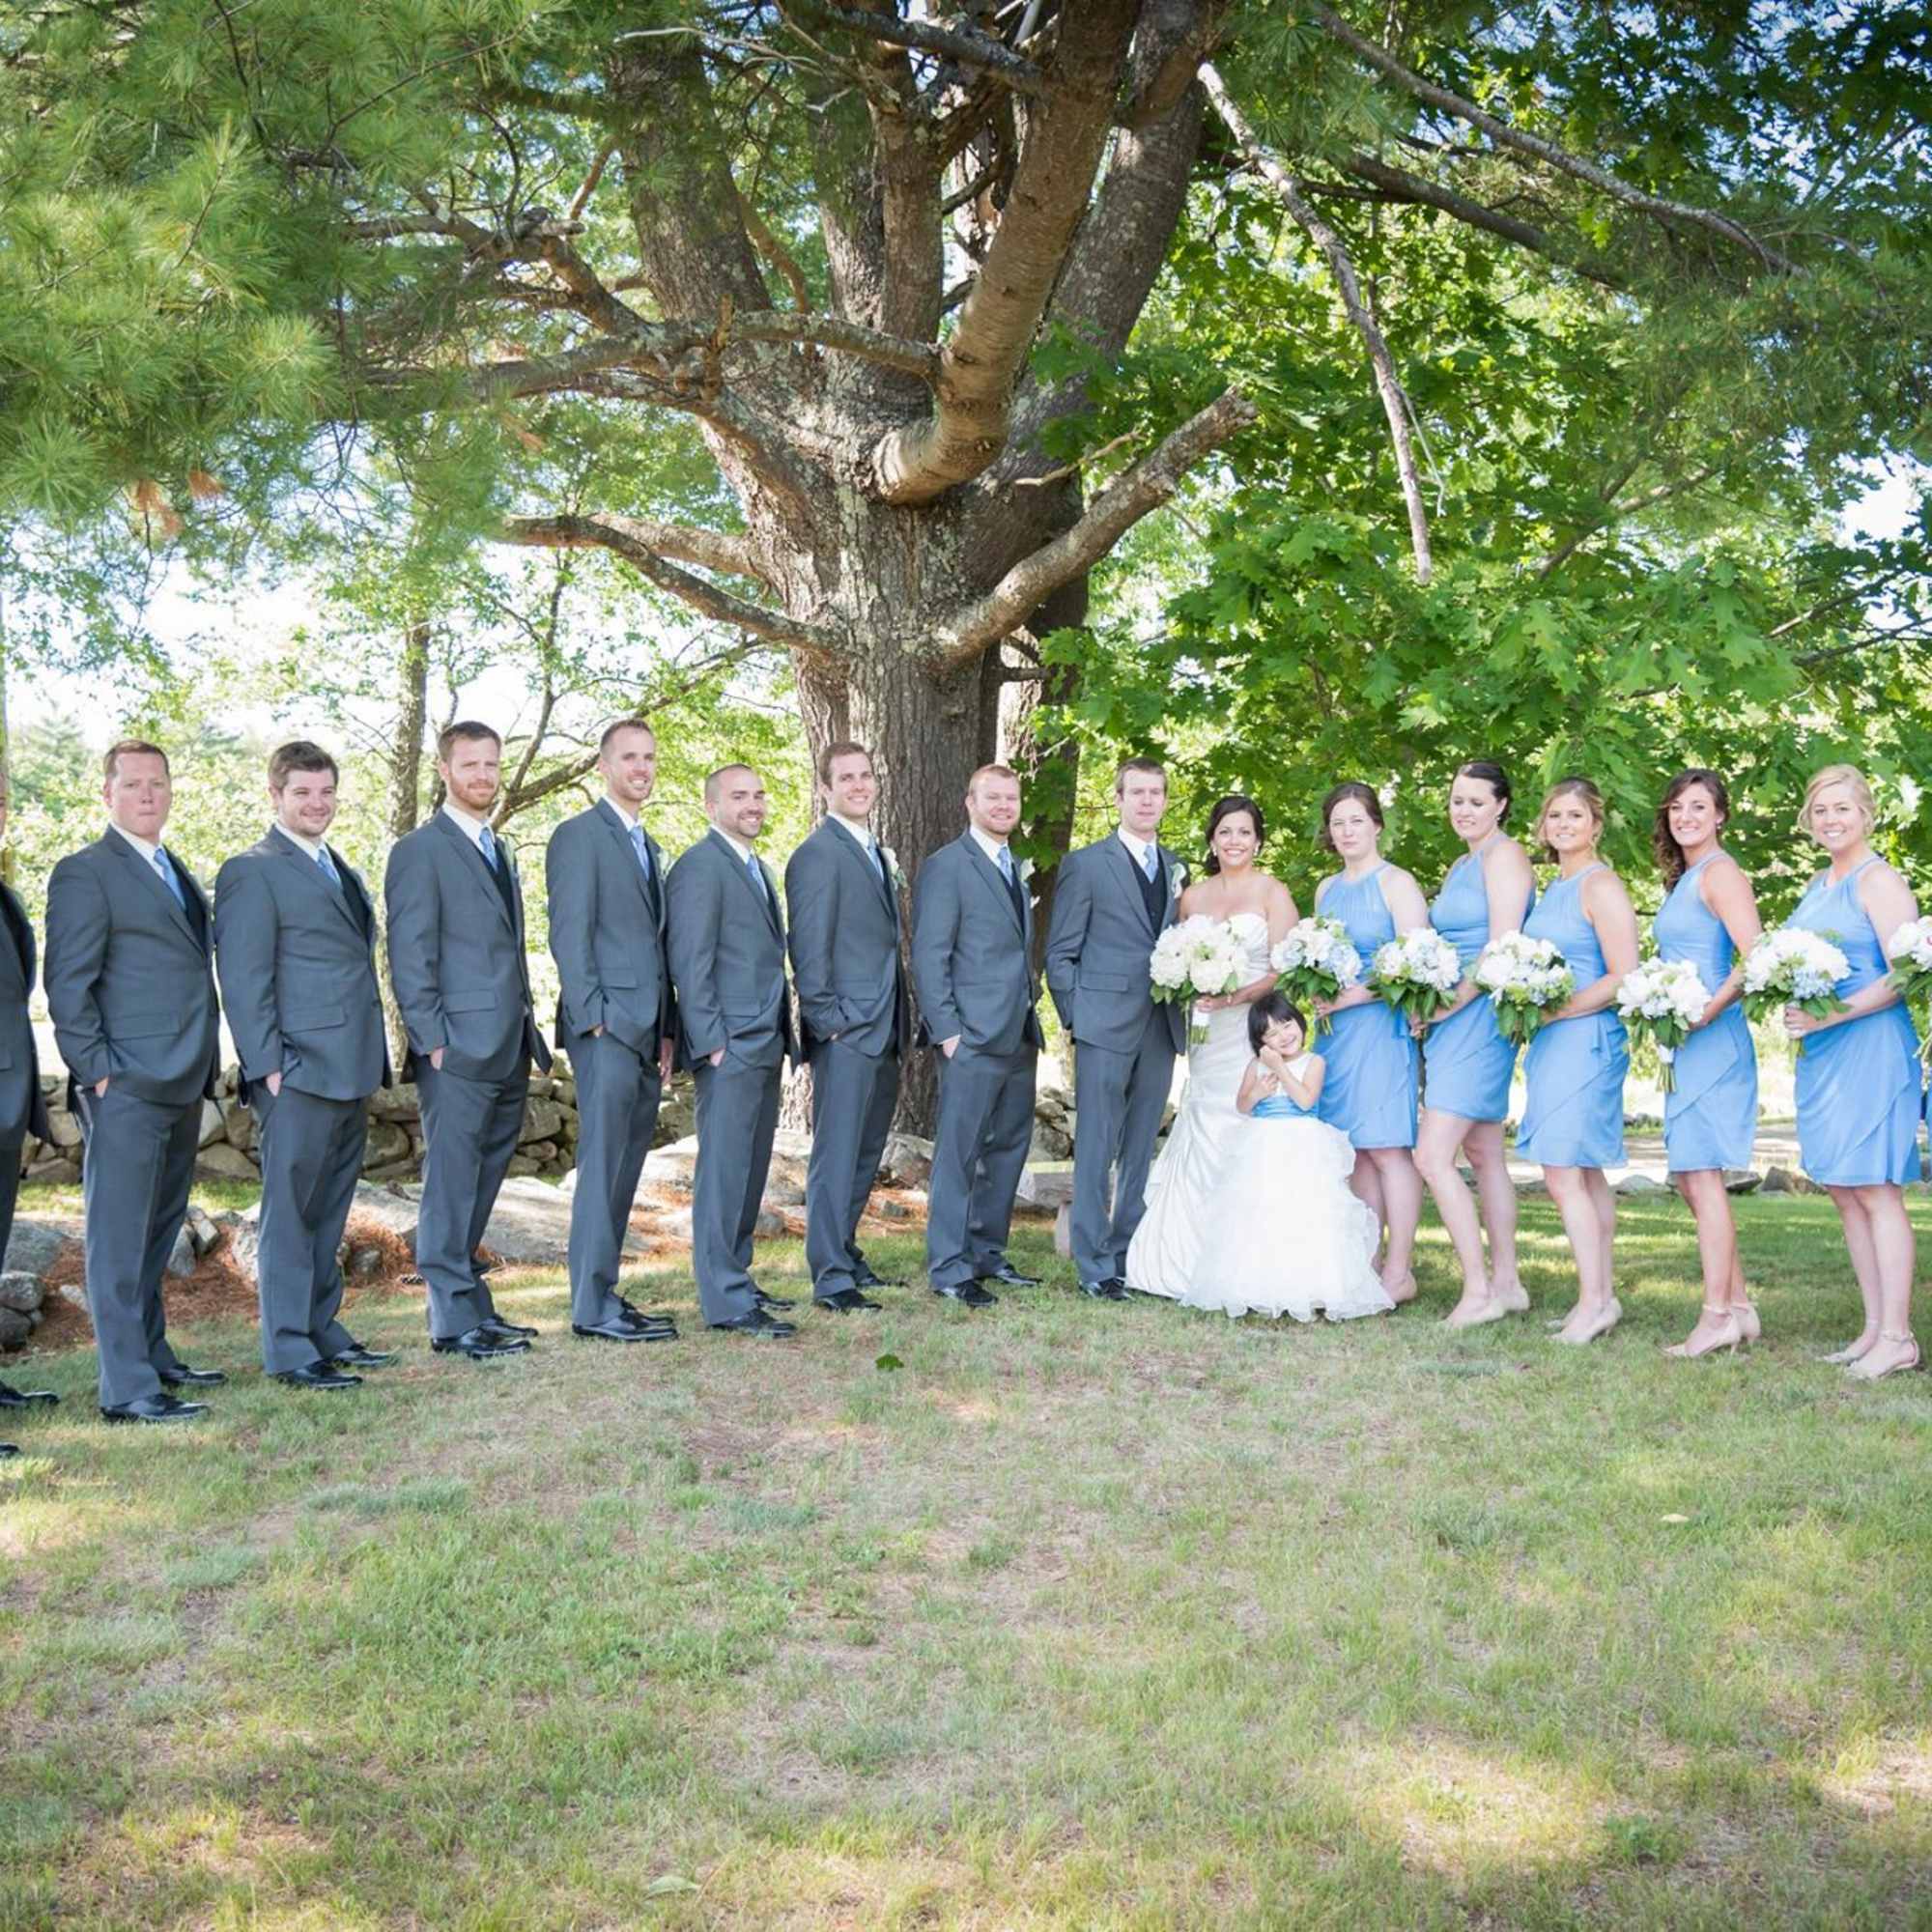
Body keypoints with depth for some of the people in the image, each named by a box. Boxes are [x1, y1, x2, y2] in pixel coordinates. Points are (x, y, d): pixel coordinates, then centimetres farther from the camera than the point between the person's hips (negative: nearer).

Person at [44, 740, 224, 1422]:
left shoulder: (179, 876, 19)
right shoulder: (85, 873, -5)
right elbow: (67, 983, -10)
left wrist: (204, 1069, 16)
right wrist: (96, 1071, -14)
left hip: (181, 1086, 8)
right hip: (126, 1087, -8)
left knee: (158, 1232, 15)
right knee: (120, 1236, -5)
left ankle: (153, 1356, 26)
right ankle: (127, 1389, -3)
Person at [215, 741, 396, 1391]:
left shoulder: (344, 872, 19)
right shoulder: (252, 872, -6)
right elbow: (242, 979, -11)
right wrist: (268, 1066, -16)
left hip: (351, 1070, 8)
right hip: (299, 1071, -8)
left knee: (329, 1212, 14)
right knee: (290, 1209, -2)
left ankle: (322, 1330, 23)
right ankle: (288, 1350, 3)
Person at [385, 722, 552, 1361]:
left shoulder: (500, 850, 20)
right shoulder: (420, 850, -5)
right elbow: (409, 956, -10)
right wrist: (432, 1040, -15)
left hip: (508, 1051, 8)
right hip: (459, 1051, -8)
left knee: (481, 1185, 12)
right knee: (452, 1183, -4)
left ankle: (471, 1302, 20)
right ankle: (453, 1320, 0)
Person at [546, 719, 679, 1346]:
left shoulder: (648, 847, 22)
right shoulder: (579, 836, -5)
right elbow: (569, 936, -11)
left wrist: (667, 1030, 16)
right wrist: (594, 1020, -17)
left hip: (646, 1032, 8)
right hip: (608, 1028, -8)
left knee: (626, 1170, 10)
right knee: (602, 1168, -7)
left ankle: (604, 1295, 16)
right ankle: (592, 1307, -4)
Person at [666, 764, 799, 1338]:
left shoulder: (757, 869, 20)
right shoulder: (700, 867, -9)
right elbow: (690, 963, -14)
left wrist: (784, 1037, 18)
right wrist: (711, 1043, -18)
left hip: (765, 1045, 9)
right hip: (730, 1047, -9)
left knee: (751, 1168, 12)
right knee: (724, 1169, -7)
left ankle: (736, 1279, 20)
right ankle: (725, 1300, -5)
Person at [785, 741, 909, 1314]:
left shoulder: (876, 854, 19)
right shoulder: (817, 854, -10)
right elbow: (809, 950, -14)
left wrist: (902, 1021, 16)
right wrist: (828, 1022, -16)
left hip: (884, 1032, 9)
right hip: (846, 1032, -9)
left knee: (866, 1153, 15)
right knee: (836, 1154, -6)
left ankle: (845, 1252, 25)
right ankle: (831, 1279, -3)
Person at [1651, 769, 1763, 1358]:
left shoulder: (1720, 872, -9)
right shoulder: (1683, 877, 19)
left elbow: (1755, 956, -20)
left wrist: (1707, 1013, -20)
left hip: (1713, 1040, -10)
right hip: (1685, 1044, 10)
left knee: (1701, 1173, -8)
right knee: (1689, 1175, 11)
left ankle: (1717, 1317, -4)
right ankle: (1739, 1306, 18)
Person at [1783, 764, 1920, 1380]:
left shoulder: (1879, 880, -7)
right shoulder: (1818, 886, 17)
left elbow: (1903, 977, -14)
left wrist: (1826, 1017, -18)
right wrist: (1791, 1011, 1)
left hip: (1871, 1046, -8)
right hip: (1820, 1052, 8)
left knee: (1874, 1189, -8)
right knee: (1844, 1192, 8)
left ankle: (1898, 1337, -5)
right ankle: (1874, 1329, 13)